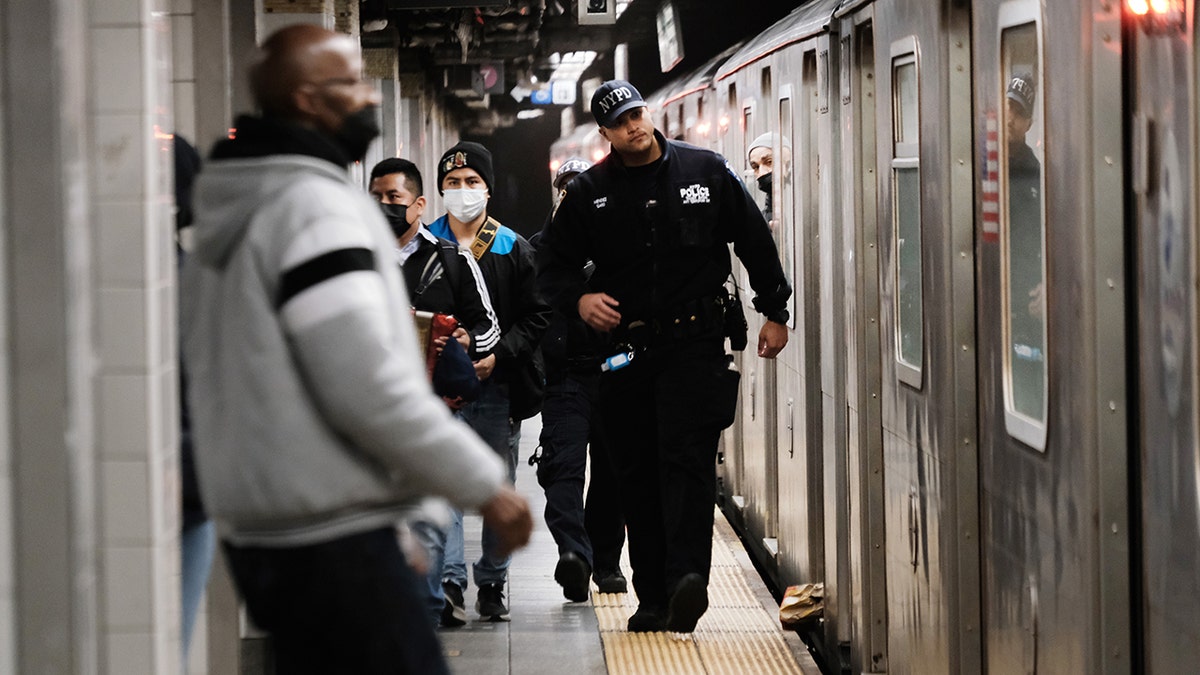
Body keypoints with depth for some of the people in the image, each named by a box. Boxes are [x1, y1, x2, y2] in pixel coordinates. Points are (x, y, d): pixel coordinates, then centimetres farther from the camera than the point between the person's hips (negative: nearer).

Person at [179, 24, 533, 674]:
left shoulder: (227, 217, 15)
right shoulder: (316, 207, -15)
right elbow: (368, 387, -21)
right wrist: (485, 484, -13)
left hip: (256, 530, 10)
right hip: (328, 539, -10)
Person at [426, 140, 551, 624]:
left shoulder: (514, 250, 5)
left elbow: (537, 316, 2)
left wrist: (499, 355, -12)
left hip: (499, 385, 1)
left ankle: (492, 583, 19)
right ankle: (450, 581, -16)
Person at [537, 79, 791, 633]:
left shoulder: (705, 172, 3)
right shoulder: (589, 192, 5)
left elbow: (755, 241, 11)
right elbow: (553, 262, 12)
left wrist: (774, 311, 11)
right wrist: (578, 299, -9)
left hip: (696, 343, -3)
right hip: (625, 348, 3)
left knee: (687, 460, -17)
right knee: (637, 476, 4)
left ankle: (687, 578, -28)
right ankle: (653, 599, 9)